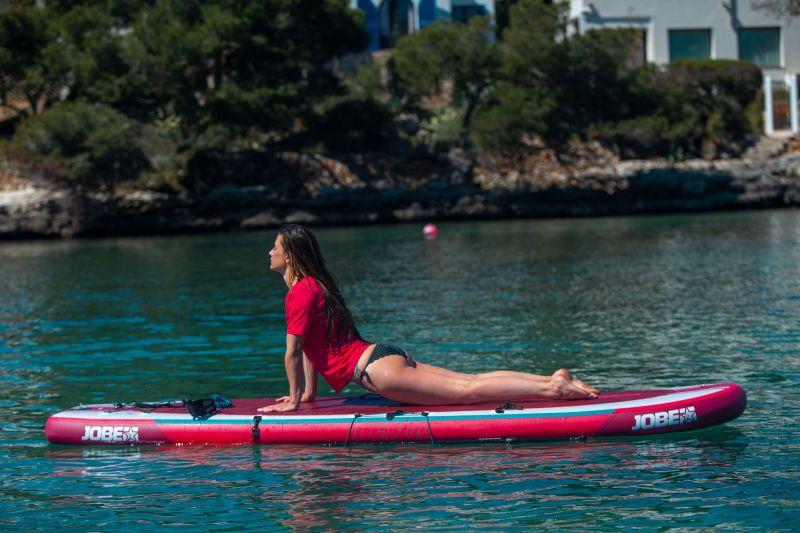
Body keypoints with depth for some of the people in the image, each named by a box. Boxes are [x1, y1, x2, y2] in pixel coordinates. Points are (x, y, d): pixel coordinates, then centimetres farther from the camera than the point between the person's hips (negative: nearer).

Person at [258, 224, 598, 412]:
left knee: (465, 391, -14)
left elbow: (293, 352, -10)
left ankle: (550, 388, -21)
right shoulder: (316, 284, 21)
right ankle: (553, 380, -1)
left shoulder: (300, 292, -9)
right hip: (384, 356, 9)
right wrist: (309, 392, 29)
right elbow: (311, 346, 29)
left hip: (375, 369, -9)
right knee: (472, 381, 4)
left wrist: (294, 400, -2)